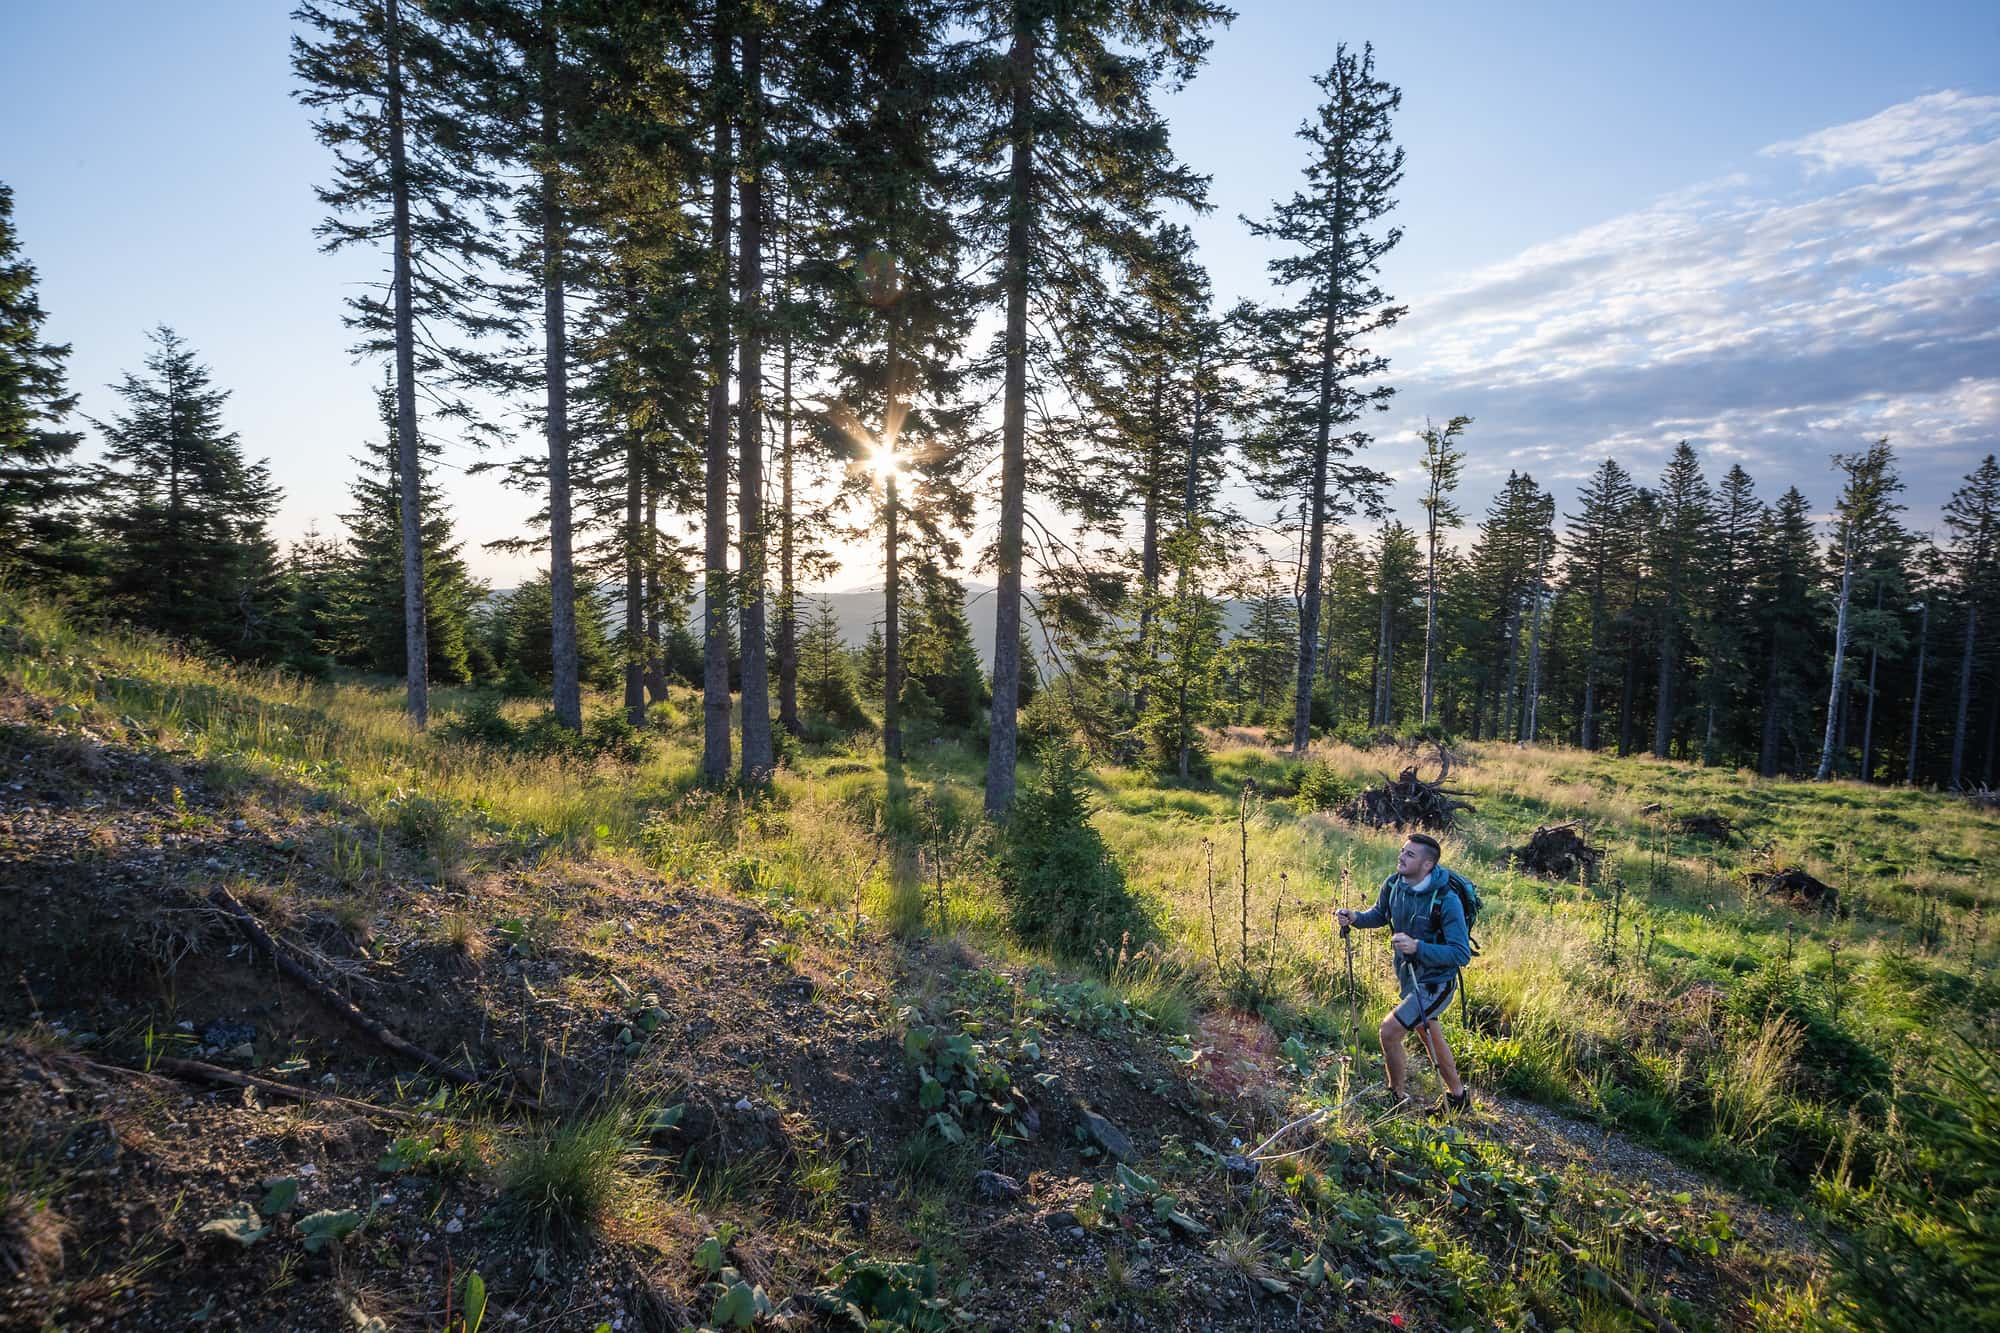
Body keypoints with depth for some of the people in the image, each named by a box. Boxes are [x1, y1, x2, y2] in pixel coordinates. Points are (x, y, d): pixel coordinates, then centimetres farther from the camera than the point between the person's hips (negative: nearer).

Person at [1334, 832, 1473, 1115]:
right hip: (1408, 974, 8)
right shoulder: (1393, 884, -10)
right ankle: (1457, 1095, 44)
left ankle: (1397, 1095, 15)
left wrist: (1417, 946, -41)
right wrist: (1356, 917, -11)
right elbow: (1380, 914, 10)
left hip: (1435, 983, -8)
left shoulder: (1446, 900, -29)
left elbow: (1462, 954, -30)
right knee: (1429, 1035, 23)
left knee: (1390, 1031, -10)